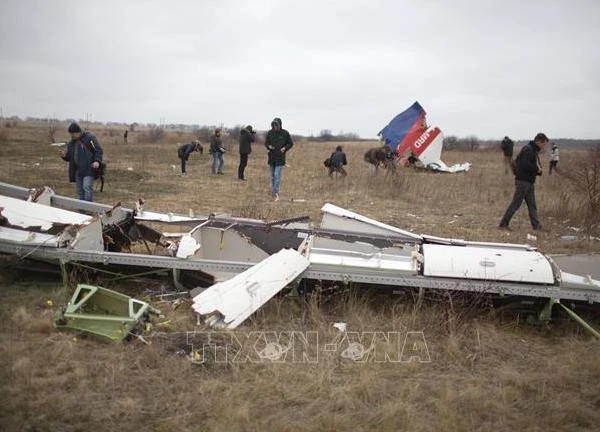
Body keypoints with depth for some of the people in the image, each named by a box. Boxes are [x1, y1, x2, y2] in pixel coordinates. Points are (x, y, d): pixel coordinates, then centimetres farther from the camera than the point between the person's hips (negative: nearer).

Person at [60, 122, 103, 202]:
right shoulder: (71, 143, 17)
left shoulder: (89, 137, -3)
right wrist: (65, 156, -1)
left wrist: (97, 161, -22)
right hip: (78, 171, 7)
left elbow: (98, 150, -7)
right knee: (80, 191, 7)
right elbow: (70, 157, 22)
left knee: (87, 187, -18)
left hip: (89, 169, -7)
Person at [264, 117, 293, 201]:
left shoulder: (285, 133, -5)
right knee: (272, 176, 12)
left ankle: (276, 193, -12)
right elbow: (266, 143, 10)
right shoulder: (270, 133, 0)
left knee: (277, 175, -12)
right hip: (271, 157, 3)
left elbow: (290, 143, 5)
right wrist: (269, 146, -11)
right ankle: (273, 192, 23)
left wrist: (285, 148, -12)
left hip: (280, 157, -3)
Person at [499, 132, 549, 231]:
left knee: (532, 205, 9)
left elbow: (536, 165, 23)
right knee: (516, 203, -7)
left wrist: (538, 170, 1)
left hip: (530, 182, 10)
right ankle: (503, 224, -2)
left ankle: (536, 226, 12)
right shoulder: (527, 149, -14)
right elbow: (525, 164, -26)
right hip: (522, 181, -10)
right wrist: (537, 169, -12)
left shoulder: (535, 151, 18)